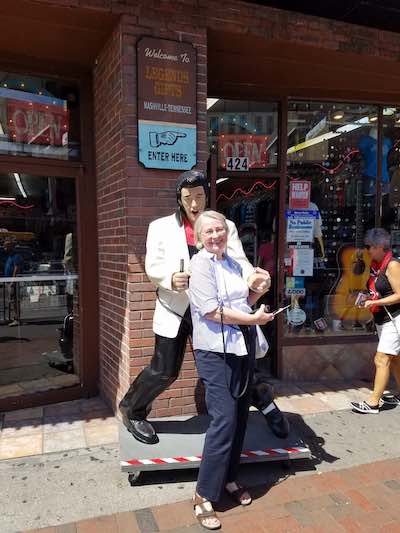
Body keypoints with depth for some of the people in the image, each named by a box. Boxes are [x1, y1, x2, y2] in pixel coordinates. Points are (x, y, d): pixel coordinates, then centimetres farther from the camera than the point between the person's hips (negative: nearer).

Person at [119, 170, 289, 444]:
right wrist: (171, 278, -28)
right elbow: (152, 266, -5)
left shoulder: (225, 226, 2)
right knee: (165, 371, 4)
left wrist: (252, 276, -33)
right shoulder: (161, 226, 0)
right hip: (175, 309, -1)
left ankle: (266, 404, 35)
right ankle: (131, 410, 31)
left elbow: (238, 262, -10)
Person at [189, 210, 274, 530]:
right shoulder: (201, 264, -9)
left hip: (243, 347, 7)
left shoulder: (233, 263, 13)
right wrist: (253, 318, -13)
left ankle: (229, 479, 31)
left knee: (241, 417, 13)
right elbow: (212, 311, -18)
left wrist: (256, 292, 4)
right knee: (224, 419, -9)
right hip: (216, 350, -7)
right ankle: (204, 495, 7)